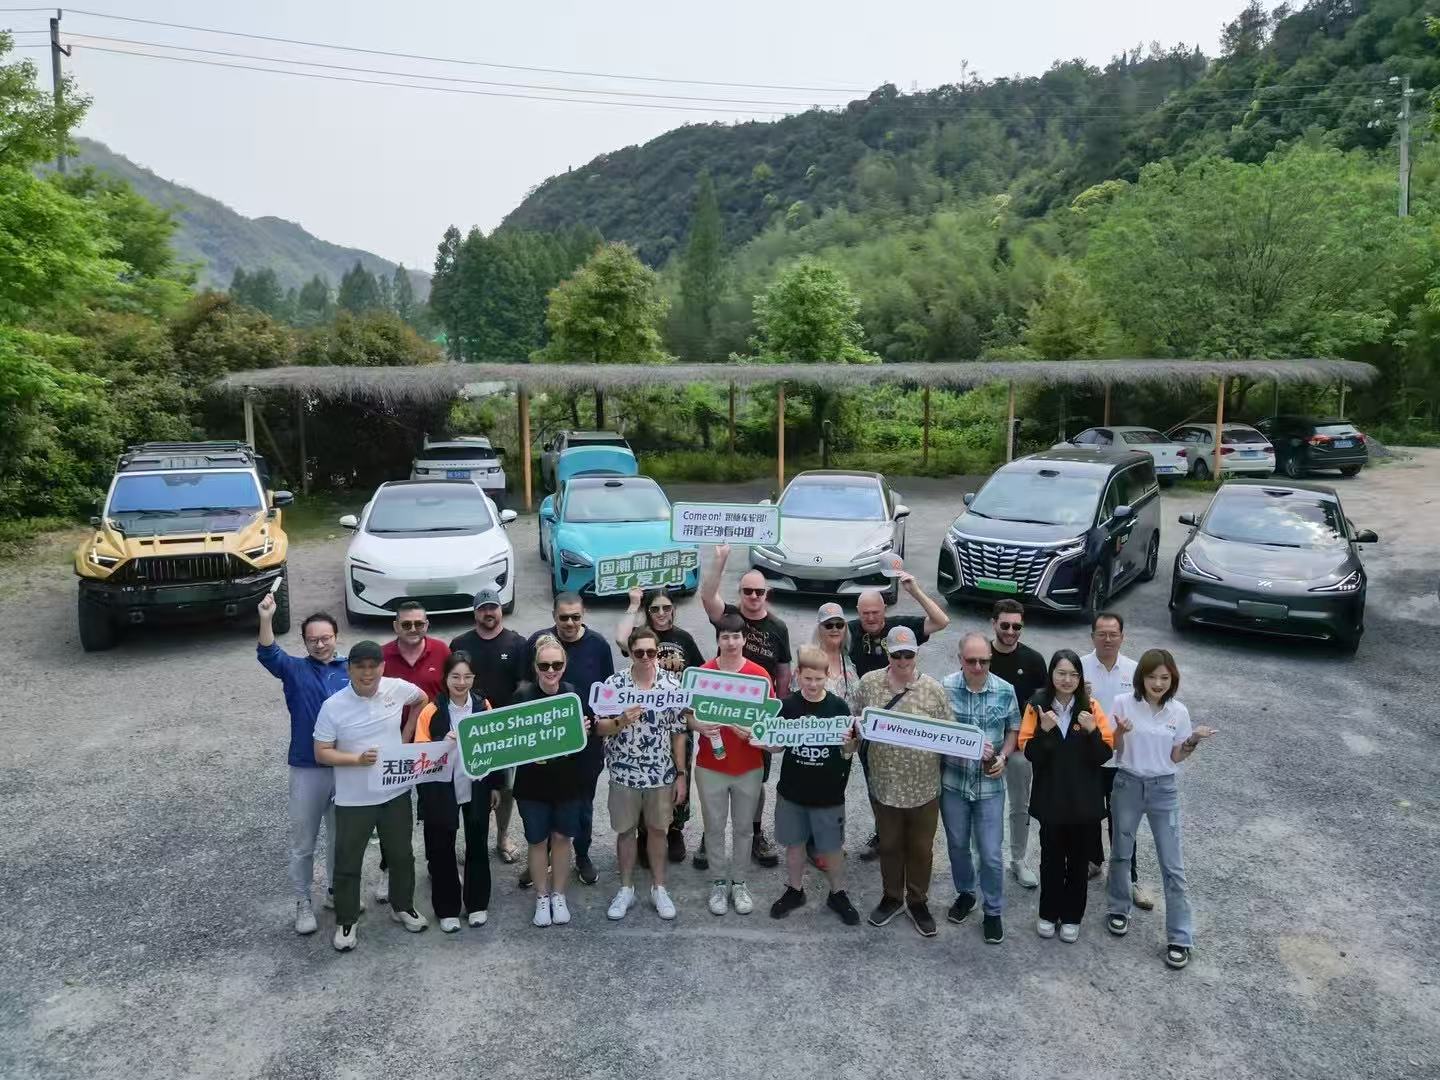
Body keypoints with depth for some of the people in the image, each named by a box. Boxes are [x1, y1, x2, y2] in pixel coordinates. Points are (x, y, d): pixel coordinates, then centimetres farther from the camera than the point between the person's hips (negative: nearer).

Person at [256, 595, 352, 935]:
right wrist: (266, 619, -40)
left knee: (341, 837, 16)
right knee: (303, 841, 8)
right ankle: (303, 903, 23)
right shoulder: (295, 669, -2)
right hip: (307, 769, -1)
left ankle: (336, 892, 34)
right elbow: (267, 655, -23)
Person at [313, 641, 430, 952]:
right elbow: (321, 753, -11)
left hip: (395, 792, 3)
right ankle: (346, 922, 29)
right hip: (353, 799, -2)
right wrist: (358, 759, -25)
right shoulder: (333, 706, -16)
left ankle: (402, 906, 40)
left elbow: (423, 700, 12)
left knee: (401, 855, 18)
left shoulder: (398, 689, -10)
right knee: (347, 863, 10)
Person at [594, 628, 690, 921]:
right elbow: (600, 728, -7)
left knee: (657, 830, 14)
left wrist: (681, 773, -1)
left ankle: (659, 888, 29)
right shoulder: (614, 683, -9)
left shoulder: (672, 684, -6)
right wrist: (621, 721, -28)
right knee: (625, 831, 12)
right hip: (624, 773, 0)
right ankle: (626, 889, 29)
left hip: (661, 774, 0)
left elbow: (679, 732, -1)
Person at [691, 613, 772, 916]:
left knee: (743, 827, 12)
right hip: (710, 766, 0)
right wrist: (700, 726, -20)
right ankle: (718, 882, 25)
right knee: (714, 827, 10)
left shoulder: (759, 674, -7)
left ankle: (739, 882, 27)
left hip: (749, 767, 0)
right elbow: (689, 714, 0)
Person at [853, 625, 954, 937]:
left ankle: (918, 901, 34)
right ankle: (891, 897, 38)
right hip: (884, 784, 1)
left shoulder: (933, 689, -9)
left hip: (923, 786, -1)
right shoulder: (868, 683, -5)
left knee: (921, 847, 14)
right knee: (889, 844, 18)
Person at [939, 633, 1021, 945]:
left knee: (991, 853, 4)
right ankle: (965, 894, 42)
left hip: (990, 784, 0)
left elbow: (1013, 729, 5)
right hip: (953, 781, 0)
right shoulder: (945, 688, -12)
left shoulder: (1005, 691, -7)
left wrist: (1003, 757, -12)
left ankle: (993, 911, 24)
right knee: (957, 845, 18)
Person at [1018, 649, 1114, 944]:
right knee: (1051, 857, 13)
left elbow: (1104, 755, -7)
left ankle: (1072, 917, 29)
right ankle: (1048, 914, 30)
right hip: (1050, 798, 0)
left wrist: (1092, 731, -24)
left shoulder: (1091, 707, -6)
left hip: (1084, 799, 1)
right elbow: (1029, 753, -11)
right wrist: (1044, 730, -28)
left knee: (1078, 859, 13)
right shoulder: (1037, 706, -8)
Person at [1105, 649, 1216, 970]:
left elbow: (1176, 757, 2)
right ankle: (1118, 910, 37)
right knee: (1121, 854, 15)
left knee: (1172, 865, 2)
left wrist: (1194, 741, -15)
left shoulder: (1179, 712, -5)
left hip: (1164, 790, 0)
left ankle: (1179, 937, 12)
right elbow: (1113, 749, -6)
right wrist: (1120, 732, -26)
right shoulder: (1123, 703, -10)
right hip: (1127, 785, 0)